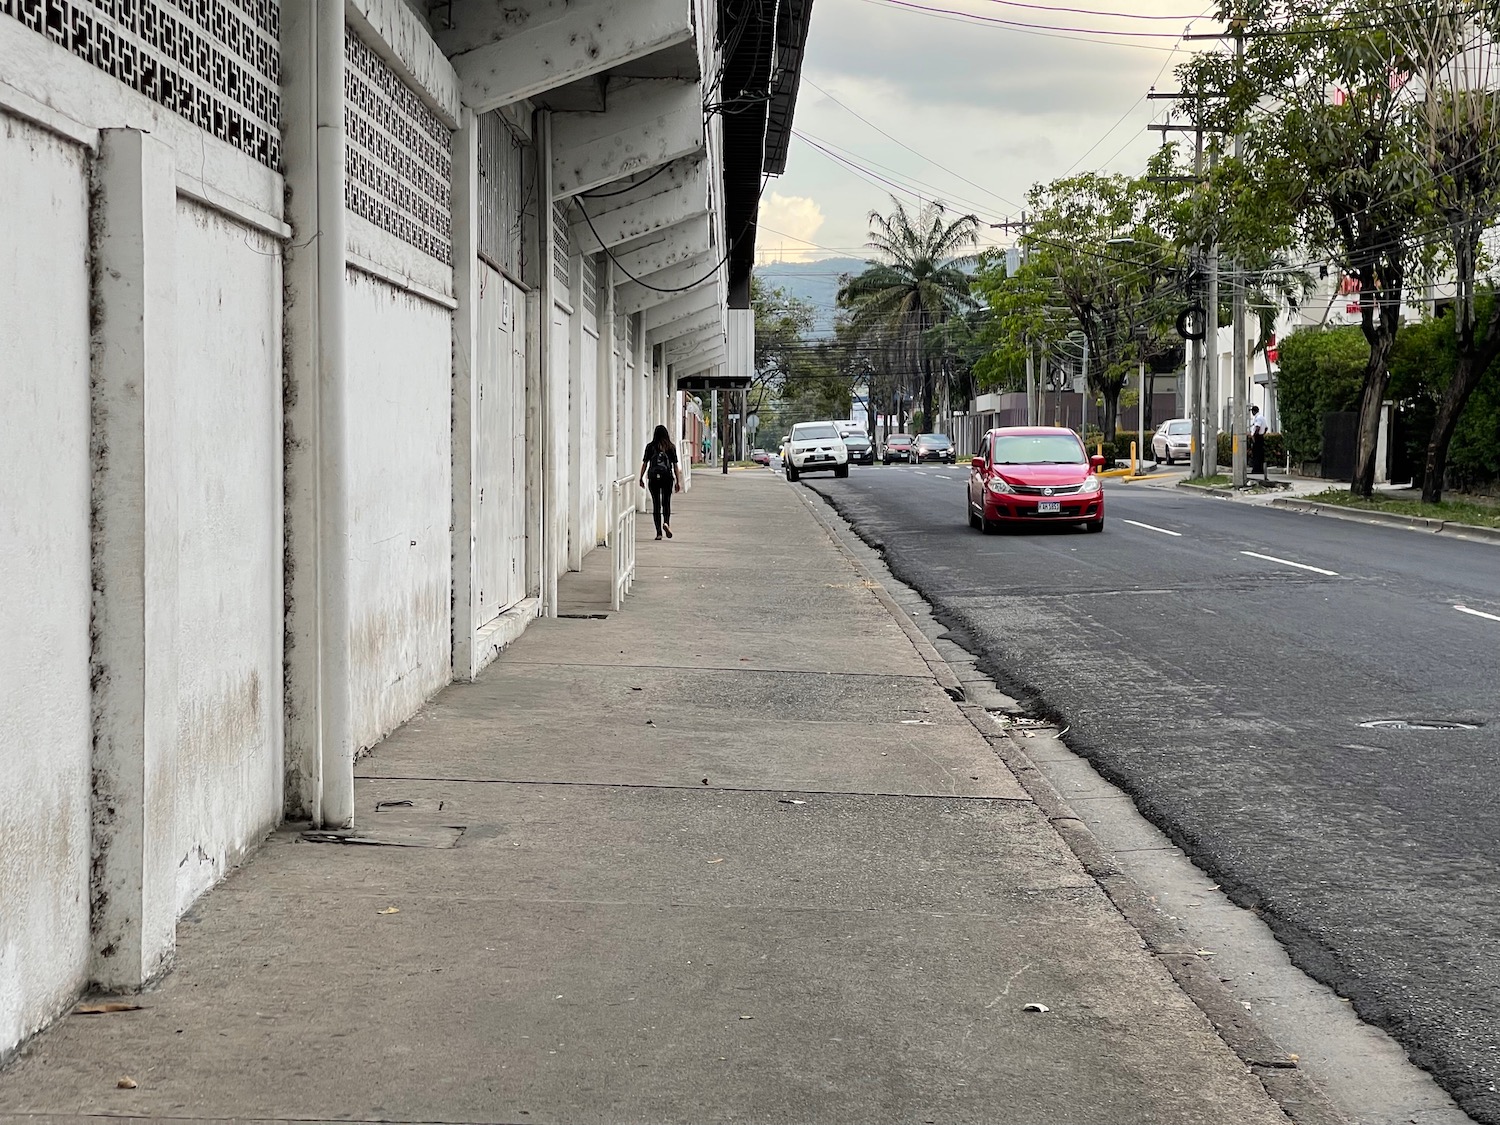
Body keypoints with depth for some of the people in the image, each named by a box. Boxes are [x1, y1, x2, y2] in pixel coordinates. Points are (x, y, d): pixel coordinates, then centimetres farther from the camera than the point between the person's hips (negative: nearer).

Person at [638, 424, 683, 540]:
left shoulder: (650, 447, 0)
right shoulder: (671, 447, 1)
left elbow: (645, 463, 0)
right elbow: (675, 465, 1)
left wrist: (641, 478, 9)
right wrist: (678, 481, 6)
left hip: (653, 478, 0)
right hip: (667, 477, 0)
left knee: (656, 504, 5)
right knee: (666, 502, 12)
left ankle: (659, 532, 3)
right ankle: (666, 522, -15)